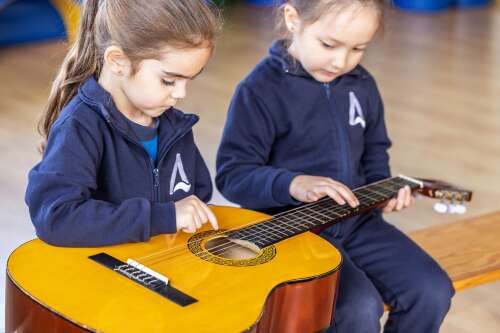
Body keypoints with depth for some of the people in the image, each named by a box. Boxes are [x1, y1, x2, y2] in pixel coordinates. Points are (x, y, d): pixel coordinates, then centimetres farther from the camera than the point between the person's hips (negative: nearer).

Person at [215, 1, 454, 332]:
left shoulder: (362, 85, 7)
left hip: (356, 221, 7)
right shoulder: (260, 91, -13)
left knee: (432, 291, -7)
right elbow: (232, 174, -15)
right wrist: (294, 184, -30)